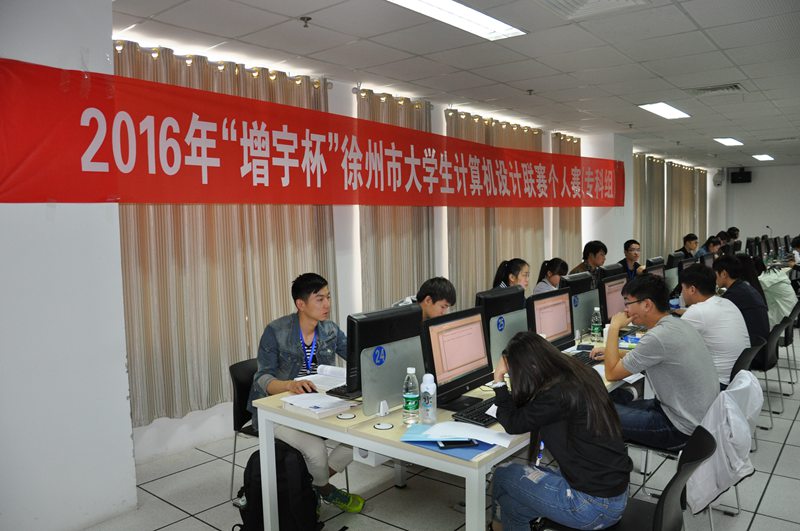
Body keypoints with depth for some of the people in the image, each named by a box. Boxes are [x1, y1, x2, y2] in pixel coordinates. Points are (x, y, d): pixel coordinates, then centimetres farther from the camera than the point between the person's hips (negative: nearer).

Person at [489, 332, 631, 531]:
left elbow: (513, 424, -12)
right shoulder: (583, 373, 0)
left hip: (595, 506, -8)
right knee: (513, 503, 15)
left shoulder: (558, 394, -26)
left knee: (503, 475, 7)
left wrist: (499, 380, -5)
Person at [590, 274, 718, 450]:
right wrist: (612, 353, 15)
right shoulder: (678, 324, 3)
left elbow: (612, 374, -16)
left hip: (683, 429, -9)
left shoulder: (658, 337, -26)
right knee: (618, 397, 16)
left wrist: (614, 327, -10)